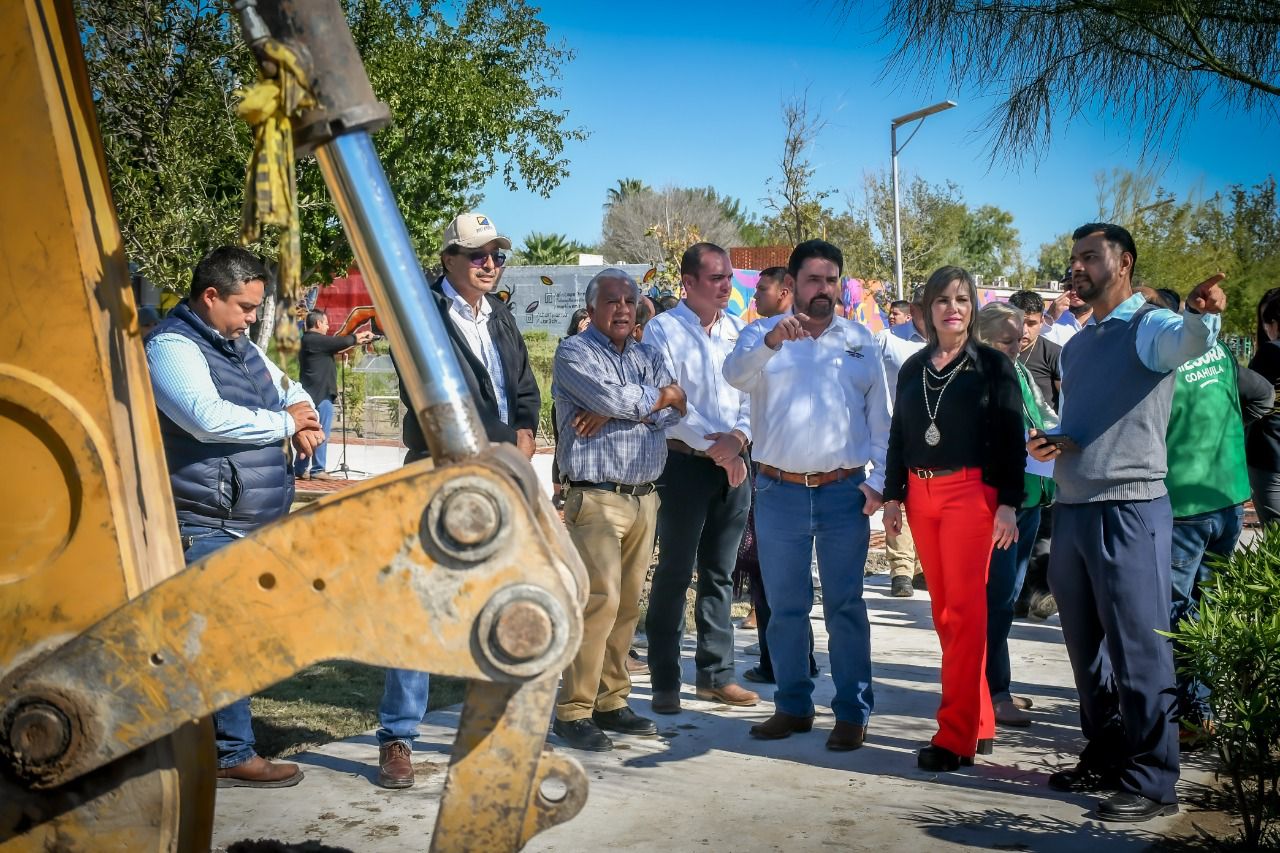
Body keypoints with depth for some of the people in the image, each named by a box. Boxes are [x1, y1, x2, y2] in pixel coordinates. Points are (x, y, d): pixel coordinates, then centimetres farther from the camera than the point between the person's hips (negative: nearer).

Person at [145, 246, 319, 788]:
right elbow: (209, 416, -26)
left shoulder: (240, 346, 18)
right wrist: (285, 422, -12)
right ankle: (233, 755, 1)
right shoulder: (172, 346, -11)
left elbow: (291, 391, 29)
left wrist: (303, 422, 4)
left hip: (255, 524, 9)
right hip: (208, 526, -9)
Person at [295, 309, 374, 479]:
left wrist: (357, 341, 21)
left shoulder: (310, 340, 17)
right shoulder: (314, 339, -14)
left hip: (314, 393, 10)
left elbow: (335, 347, 23)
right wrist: (359, 336, 1)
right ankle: (317, 470, -6)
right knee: (321, 433, -7)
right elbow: (340, 342, -15)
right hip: (321, 394, -10)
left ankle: (300, 469, 15)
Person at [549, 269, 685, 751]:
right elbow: (612, 397, -18)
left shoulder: (647, 356, 17)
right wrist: (661, 397, -1)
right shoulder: (574, 353, -1)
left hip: (644, 497, 6)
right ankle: (572, 712, -6)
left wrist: (613, 413, -12)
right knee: (600, 602, -13)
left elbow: (674, 412, 1)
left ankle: (611, 702, 17)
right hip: (596, 498, -6)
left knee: (627, 605, 8)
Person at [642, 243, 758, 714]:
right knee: (675, 573, 0)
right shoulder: (663, 330, -6)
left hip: (734, 463, 5)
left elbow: (752, 392, 8)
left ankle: (716, 673, 21)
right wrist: (712, 447, -15)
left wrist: (738, 437, -10)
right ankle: (665, 681, 9)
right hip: (685, 462, -5)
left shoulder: (738, 330, 10)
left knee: (720, 573, 11)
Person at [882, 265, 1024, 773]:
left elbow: (1011, 438, -5)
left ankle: (956, 735, -7)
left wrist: (1008, 504, -12)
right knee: (944, 610, 7)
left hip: (971, 492, -5)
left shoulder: (992, 365, 0)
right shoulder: (912, 368, 13)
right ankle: (978, 721, 18)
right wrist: (893, 495, 7)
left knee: (964, 610, -9)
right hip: (921, 494, 5)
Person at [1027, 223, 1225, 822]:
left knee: (1137, 650, -3)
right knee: (1087, 649, 15)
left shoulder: (1149, 326, -6)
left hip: (1129, 509, -8)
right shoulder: (1075, 347, 19)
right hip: (1071, 508, 8)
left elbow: (1185, 341, -31)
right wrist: (1046, 444, 6)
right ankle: (1105, 759, 29)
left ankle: (1152, 781, 6)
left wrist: (1201, 315, -55)